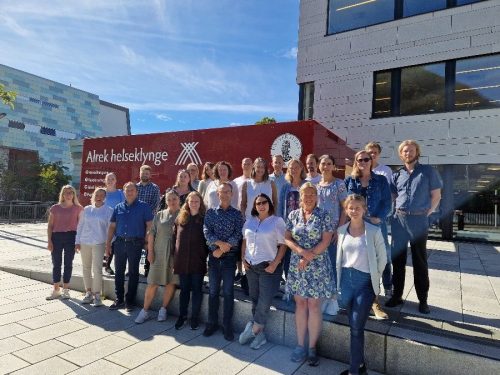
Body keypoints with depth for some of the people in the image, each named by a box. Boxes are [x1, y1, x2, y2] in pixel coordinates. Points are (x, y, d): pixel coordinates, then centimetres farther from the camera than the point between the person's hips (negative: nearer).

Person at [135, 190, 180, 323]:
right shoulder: (159, 215, 7)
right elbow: (151, 234, 6)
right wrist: (150, 251, 0)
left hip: (175, 254, -1)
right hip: (159, 253, 1)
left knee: (171, 282, 7)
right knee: (152, 283, 5)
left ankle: (163, 310, 23)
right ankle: (145, 310, 18)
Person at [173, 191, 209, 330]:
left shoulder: (205, 219, -1)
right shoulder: (180, 218, 6)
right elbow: (175, 238, 8)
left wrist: (205, 256, -8)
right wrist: (175, 257, 4)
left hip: (198, 261, -2)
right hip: (182, 260, 2)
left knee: (197, 289, 7)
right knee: (184, 289, 12)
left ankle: (195, 317, 20)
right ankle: (182, 315, 26)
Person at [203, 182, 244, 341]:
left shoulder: (237, 214, 1)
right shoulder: (210, 212, 6)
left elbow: (237, 235, -9)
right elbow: (206, 232, -5)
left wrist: (222, 249, -14)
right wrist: (220, 243, -19)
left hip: (230, 256, -2)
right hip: (213, 255, 2)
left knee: (228, 291, 4)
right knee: (213, 290, 10)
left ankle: (227, 325, 15)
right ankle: (212, 322, 23)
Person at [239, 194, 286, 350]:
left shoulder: (277, 221, -5)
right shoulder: (249, 222, 10)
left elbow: (282, 245, -8)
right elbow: (244, 241, 16)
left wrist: (275, 264, -14)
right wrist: (243, 259, 5)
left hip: (268, 267, -5)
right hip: (251, 266, 5)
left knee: (264, 302, -4)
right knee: (255, 300, 11)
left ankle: (253, 329, 15)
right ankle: (259, 334, 23)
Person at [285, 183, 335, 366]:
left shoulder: (323, 215, -4)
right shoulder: (293, 215, 4)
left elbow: (326, 241, -9)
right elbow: (287, 238, 2)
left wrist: (309, 257, -14)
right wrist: (301, 251, -14)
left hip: (317, 266, -3)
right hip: (297, 265, 3)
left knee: (314, 305, 3)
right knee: (300, 303, 9)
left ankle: (312, 347, 17)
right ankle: (300, 345, 21)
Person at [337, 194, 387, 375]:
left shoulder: (374, 231, -9)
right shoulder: (342, 230, 3)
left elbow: (382, 258, -1)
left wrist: (374, 278, 2)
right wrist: (339, 277, 8)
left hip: (365, 281, -4)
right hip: (346, 279, 4)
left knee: (356, 328, -2)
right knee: (353, 325, 14)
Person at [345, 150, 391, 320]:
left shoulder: (381, 180, 7)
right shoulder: (349, 181, 8)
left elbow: (387, 203, 1)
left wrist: (377, 218, -12)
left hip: (376, 226, 0)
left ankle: (374, 301, 11)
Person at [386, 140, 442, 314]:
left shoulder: (428, 171, 1)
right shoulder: (397, 175, 9)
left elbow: (436, 196, 2)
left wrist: (426, 213, -3)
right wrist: (397, 213, 3)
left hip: (419, 220, -3)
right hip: (399, 220, 3)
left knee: (420, 261, 5)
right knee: (397, 258, 8)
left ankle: (423, 300, 16)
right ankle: (397, 295, 19)